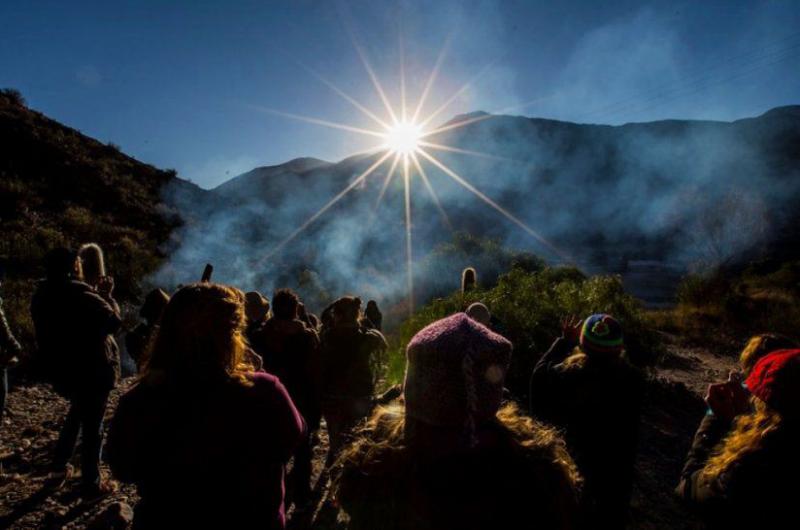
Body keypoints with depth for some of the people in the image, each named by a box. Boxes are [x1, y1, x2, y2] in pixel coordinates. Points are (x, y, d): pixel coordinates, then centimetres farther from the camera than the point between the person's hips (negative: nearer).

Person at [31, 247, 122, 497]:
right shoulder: (83, 297, -25)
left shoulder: (41, 297, 0)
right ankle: (92, 484, 14)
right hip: (92, 371, -8)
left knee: (77, 413, 29)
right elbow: (114, 322, -15)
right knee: (92, 425, 4)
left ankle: (59, 469, 36)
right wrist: (107, 296, -5)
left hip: (61, 370, 8)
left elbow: (45, 335, 13)